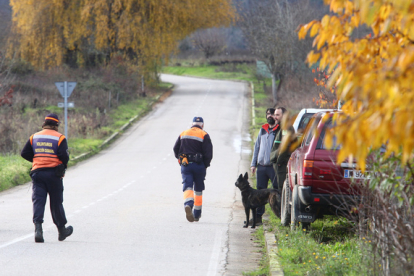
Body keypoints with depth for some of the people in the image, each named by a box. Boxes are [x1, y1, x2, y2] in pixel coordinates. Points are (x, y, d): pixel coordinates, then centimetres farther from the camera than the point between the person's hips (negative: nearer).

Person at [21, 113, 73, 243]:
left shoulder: (34, 137, 10)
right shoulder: (60, 138, -2)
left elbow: (24, 153, 8)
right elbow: (64, 155, -12)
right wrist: (64, 164, 8)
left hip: (37, 172, 2)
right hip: (54, 173, -2)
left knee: (38, 201, -4)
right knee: (56, 203, 9)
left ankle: (38, 228, -25)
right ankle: (62, 230, 22)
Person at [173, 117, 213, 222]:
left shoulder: (183, 134, 10)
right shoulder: (204, 135, -2)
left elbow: (175, 149, 11)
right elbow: (208, 153, -10)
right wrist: (206, 165, 3)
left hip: (185, 165, 2)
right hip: (199, 165, -1)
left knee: (187, 187, -7)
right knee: (198, 190, 13)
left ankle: (188, 205, -38)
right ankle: (197, 215, 19)